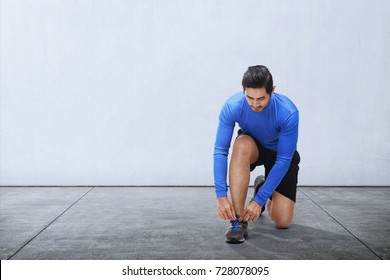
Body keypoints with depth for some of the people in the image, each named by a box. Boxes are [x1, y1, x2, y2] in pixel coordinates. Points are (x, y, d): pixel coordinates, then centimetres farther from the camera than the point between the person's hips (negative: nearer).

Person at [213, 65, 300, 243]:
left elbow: (283, 160, -31)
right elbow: (220, 150, -28)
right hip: (253, 148, 1)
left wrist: (259, 200, -33)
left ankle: (262, 190, 20)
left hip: (281, 153, -1)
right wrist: (221, 196, -35)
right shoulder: (232, 106, -30)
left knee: (282, 222, -14)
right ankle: (238, 220, -31)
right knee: (242, 144, -39)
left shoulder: (288, 113, -35)